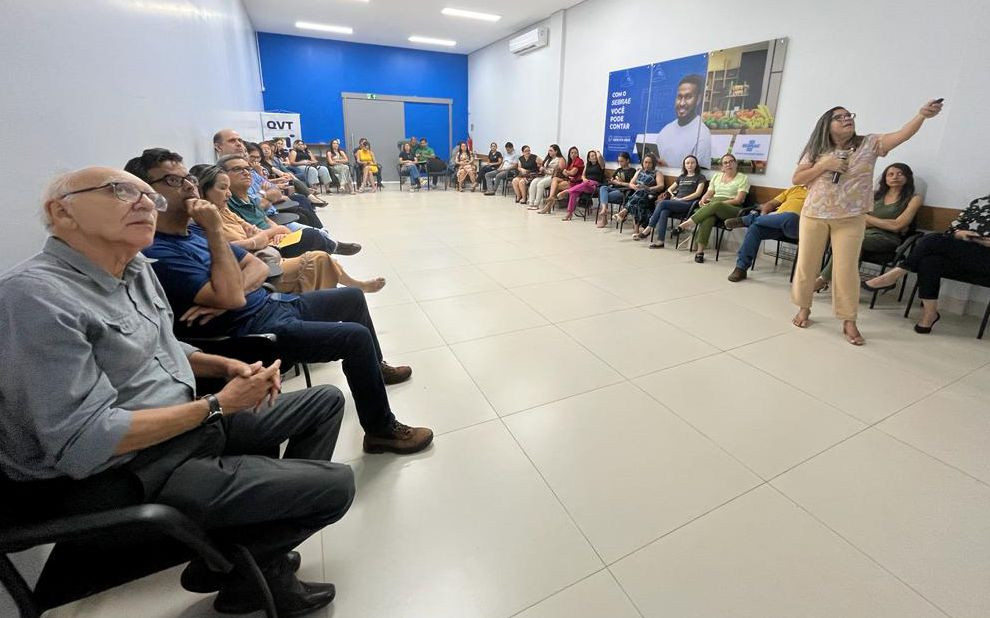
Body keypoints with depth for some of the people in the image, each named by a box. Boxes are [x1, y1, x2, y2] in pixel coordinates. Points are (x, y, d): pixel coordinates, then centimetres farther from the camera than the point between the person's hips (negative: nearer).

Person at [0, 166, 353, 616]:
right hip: (128, 474, -9)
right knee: (334, 486, -17)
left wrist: (227, 366, 1)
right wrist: (217, 405, -18)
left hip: (192, 423, 10)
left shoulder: (135, 267, 5)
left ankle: (266, 553, 16)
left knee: (326, 401, 13)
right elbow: (84, 445, -25)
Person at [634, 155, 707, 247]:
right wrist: (672, 195, 10)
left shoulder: (700, 177, 13)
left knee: (662, 203, -28)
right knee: (664, 212, -32)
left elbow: (698, 193, -1)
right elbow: (669, 189, 33)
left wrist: (681, 199, -8)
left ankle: (648, 229, -25)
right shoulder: (681, 177, 30)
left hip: (688, 204, -4)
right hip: (676, 203, 4)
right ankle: (660, 241, -42)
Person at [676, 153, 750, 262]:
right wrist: (703, 200, -5)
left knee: (715, 205, -40)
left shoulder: (743, 178, 8)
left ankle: (689, 223, -35)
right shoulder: (717, 176, 23)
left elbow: (739, 200, -3)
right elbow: (709, 193, 18)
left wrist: (720, 203, -15)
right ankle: (700, 251, -41)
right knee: (708, 217, -36)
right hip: (712, 205, 3)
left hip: (732, 209, -2)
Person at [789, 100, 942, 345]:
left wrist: (922, 115, -29)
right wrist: (824, 165, -12)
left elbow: (902, 135, -12)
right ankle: (804, 308, 25)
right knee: (806, 264, 7)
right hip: (814, 216, 1)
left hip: (851, 219, -1)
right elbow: (796, 179, -1)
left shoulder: (869, 143, 1)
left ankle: (849, 322, 7)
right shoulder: (816, 150, 3)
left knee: (847, 269, -1)